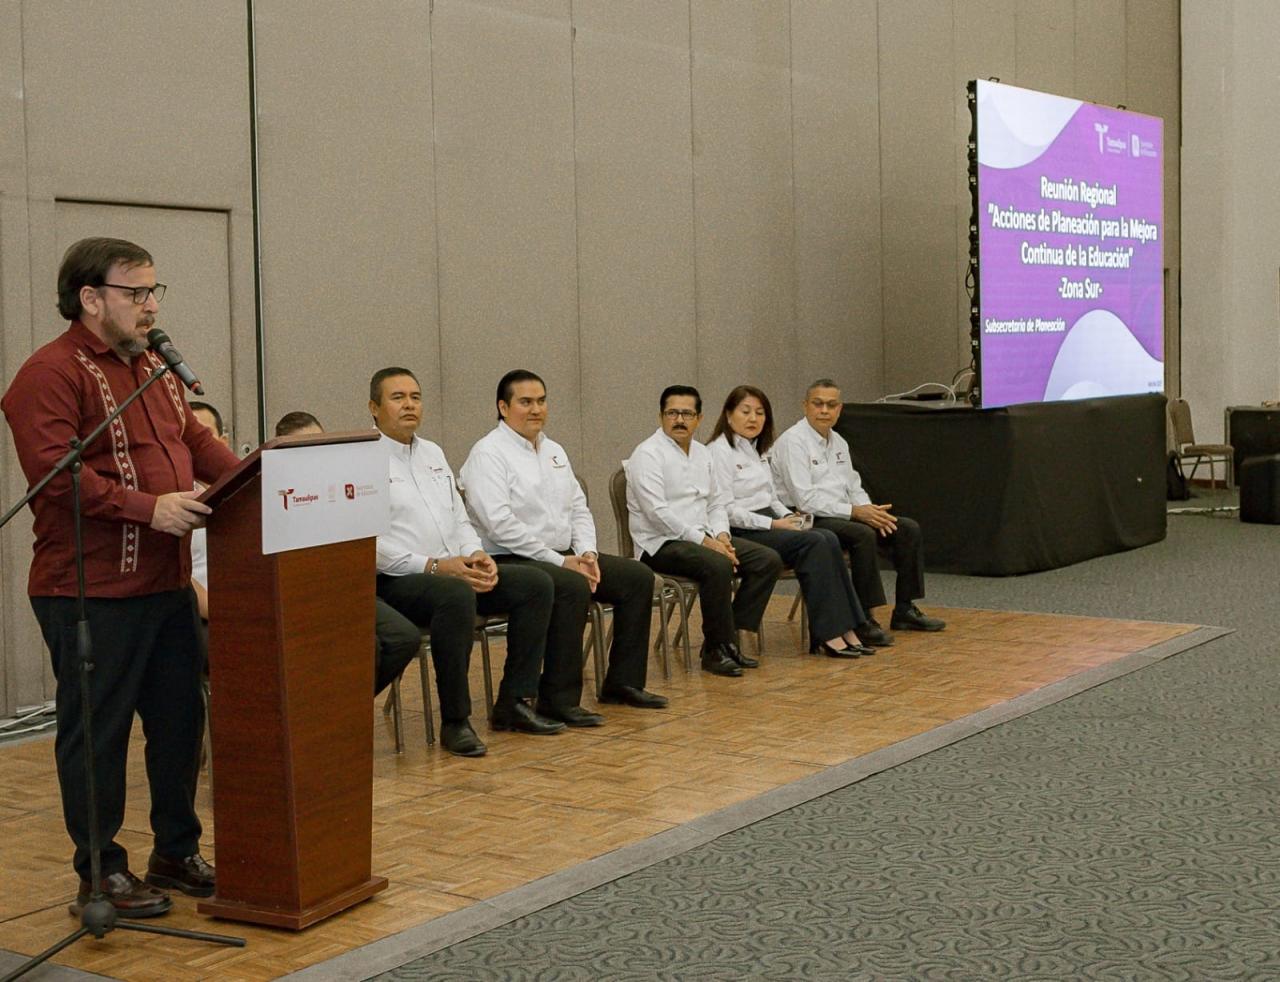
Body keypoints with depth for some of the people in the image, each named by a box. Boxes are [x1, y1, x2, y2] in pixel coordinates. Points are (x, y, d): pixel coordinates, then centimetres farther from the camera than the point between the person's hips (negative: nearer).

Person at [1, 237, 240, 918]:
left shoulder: (153, 367, 17)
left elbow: (196, 441, 19)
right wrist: (147, 508, -27)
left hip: (167, 582, 9)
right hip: (91, 593, -9)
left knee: (179, 720, 14)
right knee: (96, 732, 2)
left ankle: (176, 853, 28)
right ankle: (100, 875, 14)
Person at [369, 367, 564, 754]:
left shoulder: (433, 454, 19)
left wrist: (476, 555, -3)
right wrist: (433, 566, -22)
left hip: (453, 569, 8)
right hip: (395, 580, -8)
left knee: (535, 584, -8)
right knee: (456, 596, -38)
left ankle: (513, 702, -5)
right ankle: (455, 721, -26)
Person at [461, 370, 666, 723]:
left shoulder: (553, 451, 17)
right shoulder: (488, 454, -10)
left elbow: (579, 509, 17)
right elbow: (500, 524, -20)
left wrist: (586, 552, -3)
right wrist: (560, 561, -19)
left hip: (563, 555, 9)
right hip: (511, 561, -9)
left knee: (638, 576, -4)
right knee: (574, 588, -35)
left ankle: (623, 682, 3)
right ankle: (558, 699, -26)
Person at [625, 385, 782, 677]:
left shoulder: (702, 453, 16)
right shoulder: (648, 454, -10)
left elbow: (716, 502, 18)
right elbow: (657, 512, -19)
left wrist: (721, 535, -3)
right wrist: (704, 541, -21)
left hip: (701, 537, 8)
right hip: (661, 543, -8)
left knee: (768, 560, -8)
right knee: (718, 565, -34)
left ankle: (730, 637, -5)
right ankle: (716, 649, -18)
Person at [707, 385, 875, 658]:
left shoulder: (757, 451, 20)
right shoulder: (719, 452, -9)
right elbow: (726, 510, -17)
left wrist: (789, 516, 2)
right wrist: (773, 524, -18)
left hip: (768, 525, 8)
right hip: (740, 533, -8)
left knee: (829, 539, -17)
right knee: (813, 543, -26)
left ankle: (844, 628, -22)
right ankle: (826, 634, -25)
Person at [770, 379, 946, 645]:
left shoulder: (838, 442, 16)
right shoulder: (792, 442, -13)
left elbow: (854, 488, 19)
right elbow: (805, 499, -20)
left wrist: (871, 511, -5)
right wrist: (855, 512, -22)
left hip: (840, 514, 9)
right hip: (807, 521, -9)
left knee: (908, 529, -2)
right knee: (863, 534, -34)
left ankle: (905, 610, 7)